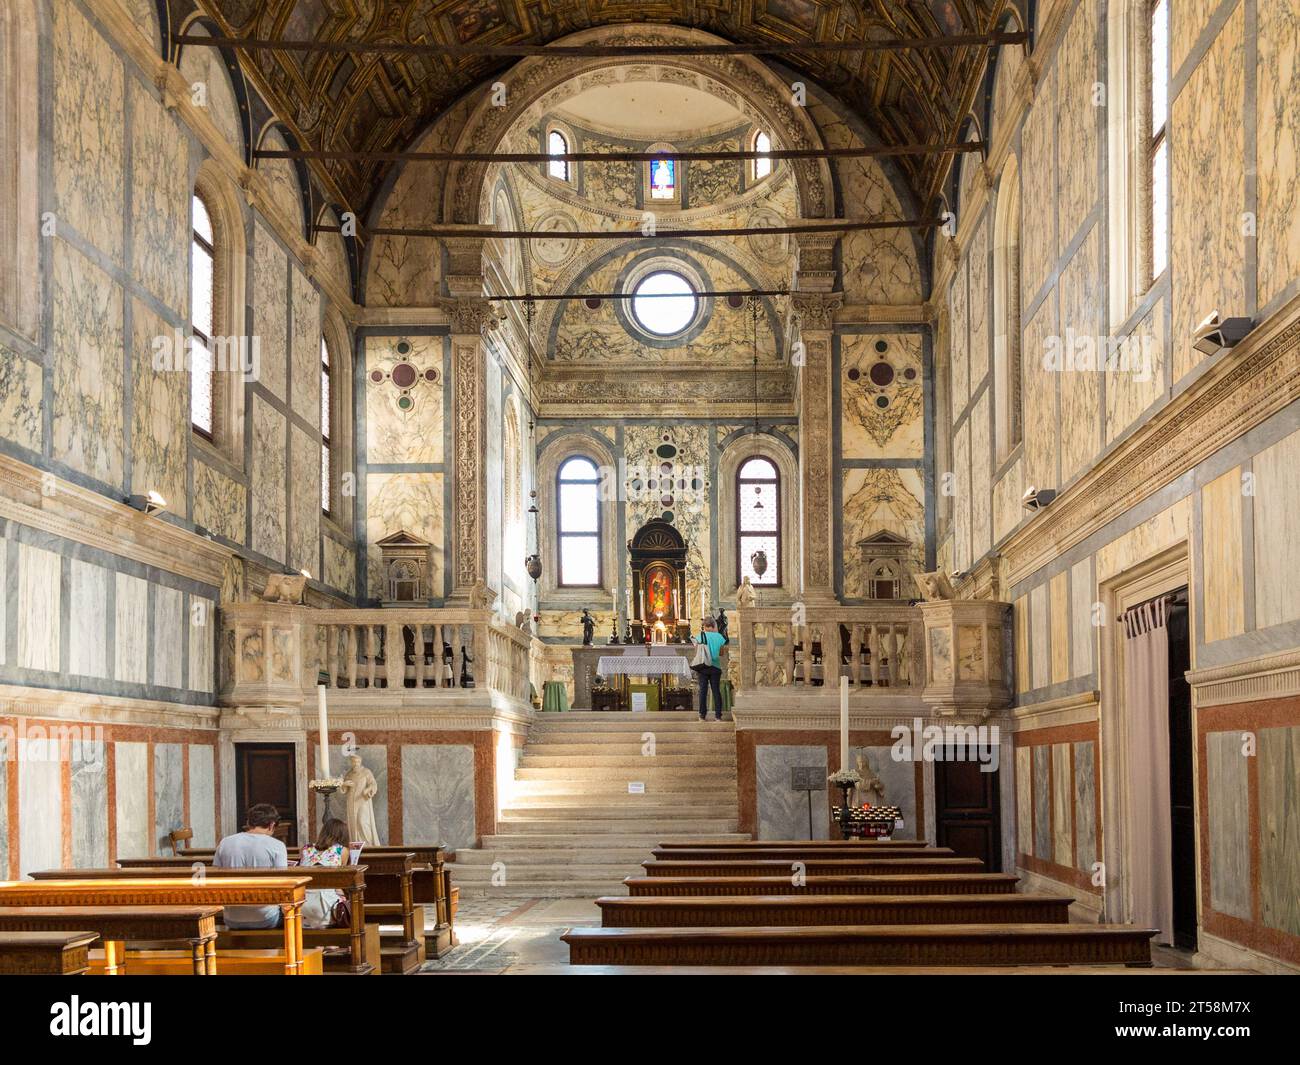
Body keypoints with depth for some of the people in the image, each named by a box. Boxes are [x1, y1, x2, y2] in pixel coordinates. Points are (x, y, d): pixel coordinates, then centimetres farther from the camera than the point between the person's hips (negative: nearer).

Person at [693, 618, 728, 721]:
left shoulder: (701, 636, -4)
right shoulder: (718, 636, -1)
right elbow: (721, 653, 8)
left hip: (703, 667, -1)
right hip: (715, 667, 1)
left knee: (703, 691, 3)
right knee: (716, 691, 4)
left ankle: (702, 715, 2)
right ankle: (718, 715, 3)